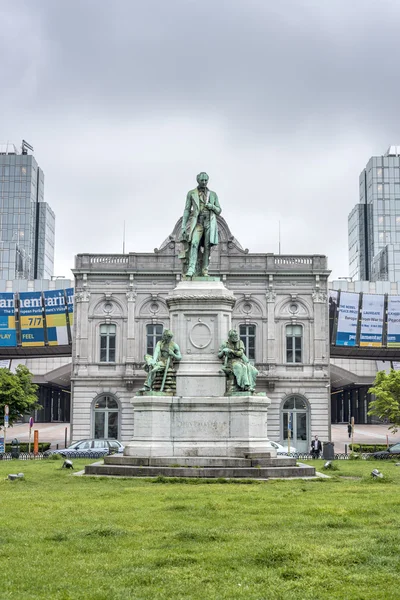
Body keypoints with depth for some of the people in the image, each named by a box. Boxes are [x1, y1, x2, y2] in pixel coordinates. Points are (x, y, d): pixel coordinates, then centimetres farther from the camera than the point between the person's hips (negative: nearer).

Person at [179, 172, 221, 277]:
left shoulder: (213, 194, 14)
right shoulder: (191, 193, 9)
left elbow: (219, 211, 16)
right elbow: (187, 210, 7)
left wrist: (212, 206, -6)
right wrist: (183, 226, 0)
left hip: (209, 222, 2)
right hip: (197, 222, -2)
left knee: (207, 247, -5)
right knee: (194, 243, -21)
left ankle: (204, 270, -2)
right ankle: (191, 269, -30)